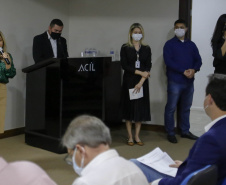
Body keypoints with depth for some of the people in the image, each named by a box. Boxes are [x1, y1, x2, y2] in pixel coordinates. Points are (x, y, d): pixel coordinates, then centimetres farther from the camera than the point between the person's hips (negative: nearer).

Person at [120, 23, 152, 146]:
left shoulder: (146, 49, 7)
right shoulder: (125, 48, 1)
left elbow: (148, 67, 0)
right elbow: (124, 65, -7)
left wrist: (141, 82, -12)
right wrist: (140, 72, -13)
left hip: (142, 82, 2)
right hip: (129, 81, -2)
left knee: (141, 108, 3)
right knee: (129, 107, 0)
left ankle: (137, 136, 13)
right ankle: (130, 137, 9)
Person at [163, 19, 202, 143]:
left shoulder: (191, 45, 13)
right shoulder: (169, 44, -1)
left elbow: (198, 60, 8)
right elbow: (168, 61, -12)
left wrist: (194, 70, -14)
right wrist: (183, 71, -18)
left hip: (189, 81, 5)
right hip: (175, 81, -4)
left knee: (186, 108, 13)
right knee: (171, 108, 0)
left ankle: (185, 131, 24)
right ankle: (170, 133, 9)